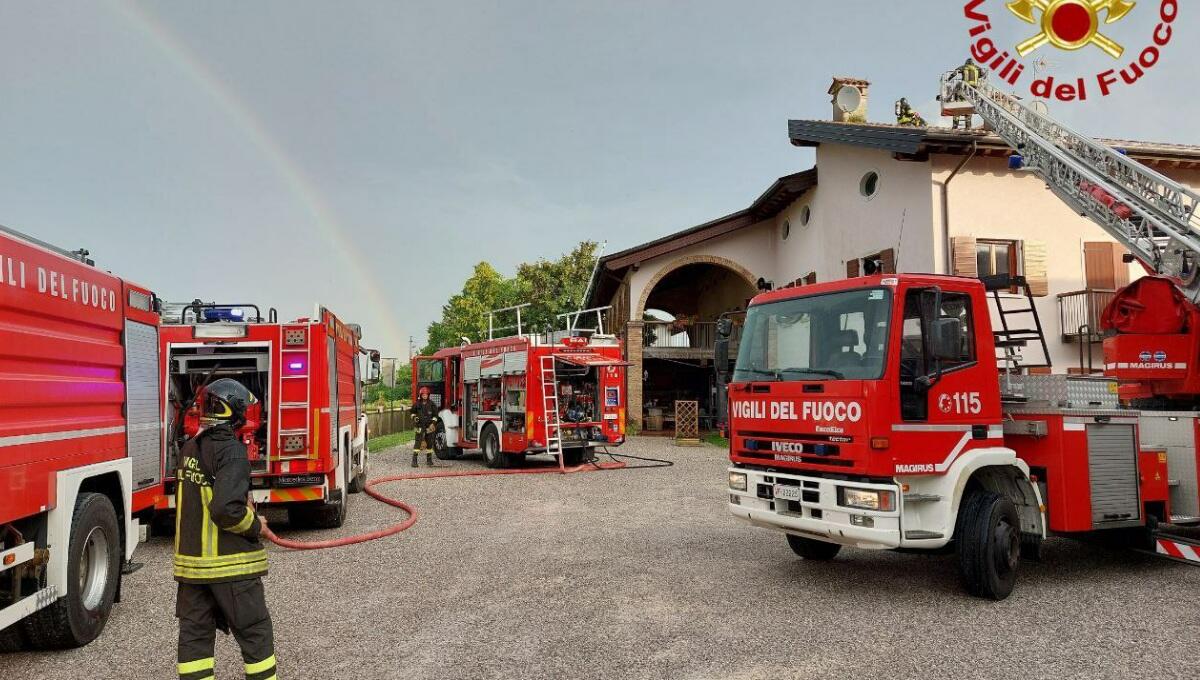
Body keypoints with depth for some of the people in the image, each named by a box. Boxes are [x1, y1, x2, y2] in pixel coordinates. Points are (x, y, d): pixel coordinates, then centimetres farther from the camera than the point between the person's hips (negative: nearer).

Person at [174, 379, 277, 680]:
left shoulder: (190, 447, 7)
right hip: (230, 563, -7)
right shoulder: (231, 450, -18)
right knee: (255, 633, 6)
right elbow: (227, 508, -27)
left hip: (190, 558, 7)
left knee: (195, 632, 12)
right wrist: (255, 526, -11)